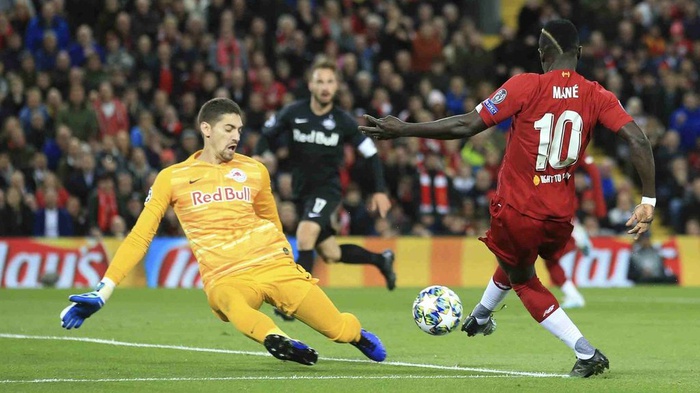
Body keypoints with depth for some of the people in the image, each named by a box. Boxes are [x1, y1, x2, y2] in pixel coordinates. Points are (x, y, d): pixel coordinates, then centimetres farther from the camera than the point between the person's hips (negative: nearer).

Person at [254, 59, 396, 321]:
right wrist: (258, 157, -8)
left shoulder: (343, 122, -9)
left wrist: (380, 191, -5)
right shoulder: (292, 113, -6)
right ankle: (381, 260, 37)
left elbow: (371, 154, 0)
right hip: (301, 189, 4)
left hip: (327, 188, -4)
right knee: (330, 254, 10)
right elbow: (268, 134, 10)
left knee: (305, 233, -29)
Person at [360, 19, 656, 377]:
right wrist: (648, 201, -6)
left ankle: (587, 354, 7)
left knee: (524, 281, 20)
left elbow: (466, 126, -18)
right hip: (561, 214, 4)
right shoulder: (596, 96, -5)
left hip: (517, 211, -4)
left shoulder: (526, 86, -16)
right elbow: (638, 140, -13)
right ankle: (480, 317, 58)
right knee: (516, 262, 34)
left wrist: (403, 130, -11)